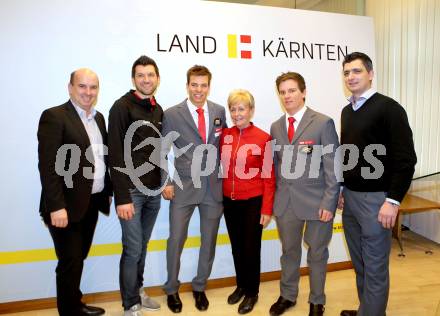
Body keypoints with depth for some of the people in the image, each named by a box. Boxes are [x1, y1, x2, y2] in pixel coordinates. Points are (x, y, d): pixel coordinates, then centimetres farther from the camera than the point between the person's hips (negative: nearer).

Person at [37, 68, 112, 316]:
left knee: (79, 259, 20)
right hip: (67, 205, -7)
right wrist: (56, 206, -21)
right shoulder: (54, 116, -11)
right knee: (70, 263, 5)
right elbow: (48, 165, -17)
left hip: (92, 203, 7)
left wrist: (108, 192, 13)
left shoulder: (98, 117, 12)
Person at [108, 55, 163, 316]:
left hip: (153, 191, 6)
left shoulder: (159, 111, 12)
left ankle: (138, 291, 33)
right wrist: (122, 197, -18)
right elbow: (116, 156, -14)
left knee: (142, 247, 16)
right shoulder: (122, 107, -9)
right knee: (132, 249, 1)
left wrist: (164, 182, 11)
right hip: (131, 190, -6)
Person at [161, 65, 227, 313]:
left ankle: (200, 287, 33)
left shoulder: (219, 111, 5)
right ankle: (172, 289, 29)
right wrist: (166, 182, -7)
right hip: (183, 187, -3)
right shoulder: (172, 114, -4)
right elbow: (162, 152, -1)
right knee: (176, 240, 7)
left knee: (209, 241, 13)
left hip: (214, 187, 3)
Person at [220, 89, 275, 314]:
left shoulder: (263, 139, -10)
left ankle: (252, 292, 30)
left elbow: (268, 177, -8)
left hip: (253, 202, -4)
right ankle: (241, 285, 37)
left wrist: (267, 209, -9)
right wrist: (219, 198, 6)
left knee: (251, 248, 9)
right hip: (229, 201, 4)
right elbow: (221, 168, 9)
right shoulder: (225, 135, 2)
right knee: (236, 246, 17)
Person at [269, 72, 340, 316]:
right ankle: (287, 296, 37)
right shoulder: (276, 127, 8)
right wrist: (274, 198, 6)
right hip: (285, 201, 4)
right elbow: (276, 165, 10)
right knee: (289, 251, 17)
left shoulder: (323, 123, -7)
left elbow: (332, 166, -9)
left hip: (316, 201, -4)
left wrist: (329, 202, -13)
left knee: (317, 253, 12)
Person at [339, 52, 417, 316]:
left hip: (375, 199, -7)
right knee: (359, 263, 18)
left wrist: (393, 201, -19)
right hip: (350, 196, 7)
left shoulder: (388, 108, -10)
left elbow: (406, 159, -15)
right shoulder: (347, 111, 12)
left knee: (375, 267, 4)